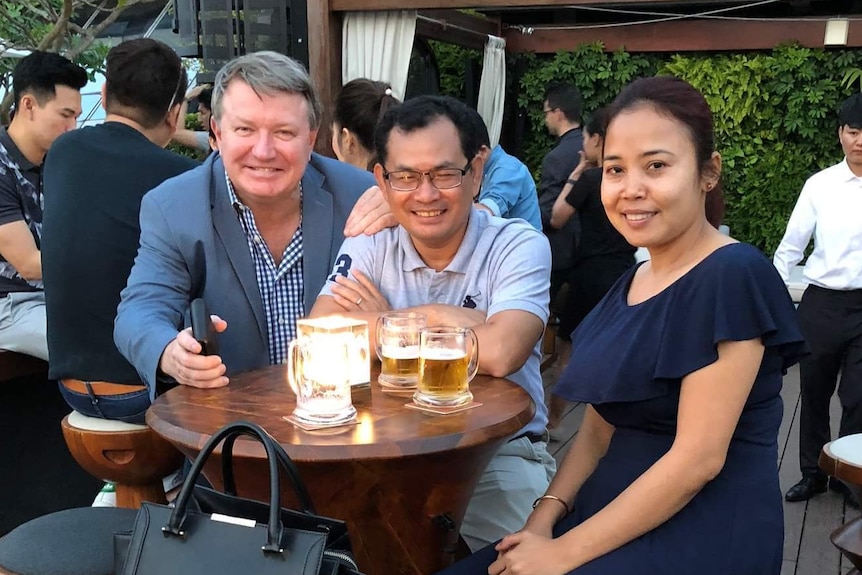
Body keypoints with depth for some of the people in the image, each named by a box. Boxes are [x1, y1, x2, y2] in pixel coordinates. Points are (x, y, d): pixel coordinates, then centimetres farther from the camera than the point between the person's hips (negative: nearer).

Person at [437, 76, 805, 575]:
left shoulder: (733, 277, -15)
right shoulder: (630, 285, 9)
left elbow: (698, 458, -18)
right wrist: (545, 515, -5)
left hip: (705, 534, -6)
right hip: (623, 512, 7)